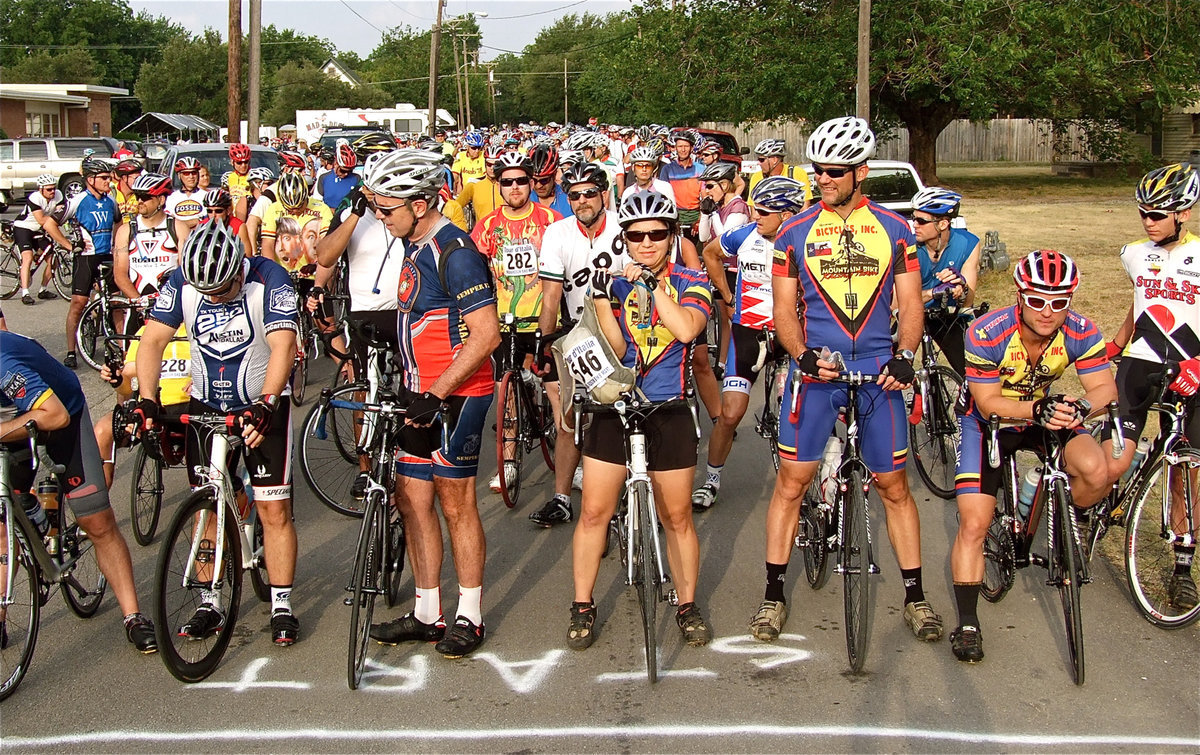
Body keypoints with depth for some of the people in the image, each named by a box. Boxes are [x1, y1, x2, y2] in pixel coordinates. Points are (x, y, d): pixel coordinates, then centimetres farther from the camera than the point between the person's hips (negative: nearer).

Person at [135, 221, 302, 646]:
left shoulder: (268, 279, -20)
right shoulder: (181, 282, -10)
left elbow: (284, 345, -29)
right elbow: (153, 341, -11)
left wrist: (266, 404, -41)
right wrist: (146, 400, -25)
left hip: (263, 405, -3)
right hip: (205, 406, 3)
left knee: (275, 511, -3)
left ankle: (282, 607, 8)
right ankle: (210, 605, 19)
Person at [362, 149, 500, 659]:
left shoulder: (454, 253, -18)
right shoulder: (415, 246, 11)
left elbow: (485, 335, -23)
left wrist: (437, 393, -24)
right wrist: (408, 387, 20)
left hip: (456, 397, -9)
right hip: (420, 394, 9)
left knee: (456, 503, 1)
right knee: (412, 500, 10)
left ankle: (469, 617, 14)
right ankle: (426, 615, 21)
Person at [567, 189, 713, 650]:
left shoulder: (690, 282, 0)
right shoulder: (616, 282, 3)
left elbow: (686, 328, -21)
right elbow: (614, 349, -9)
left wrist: (652, 282, -21)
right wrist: (601, 297, -20)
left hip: (668, 410, -1)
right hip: (614, 405, 1)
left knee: (677, 517, 7)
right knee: (594, 511, 2)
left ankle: (688, 606, 22)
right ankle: (583, 607, 15)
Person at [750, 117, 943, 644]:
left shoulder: (894, 230, 6)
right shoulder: (795, 233, 3)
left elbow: (910, 303, 6)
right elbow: (784, 308, 2)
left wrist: (904, 354, -11)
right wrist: (803, 354, -15)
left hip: (878, 372, 1)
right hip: (816, 368, 0)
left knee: (893, 485, 6)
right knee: (791, 482, -1)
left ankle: (915, 595, 18)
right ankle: (774, 595, 11)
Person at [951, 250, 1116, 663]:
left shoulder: (1081, 333, -21)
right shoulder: (986, 333, -29)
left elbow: (1105, 387, -17)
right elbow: (988, 403, -25)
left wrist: (1081, 405, -41)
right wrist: (1037, 408, -43)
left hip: (1045, 415, 3)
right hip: (987, 421, -2)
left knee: (1097, 473, -26)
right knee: (973, 524, -13)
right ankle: (967, 624, 0)